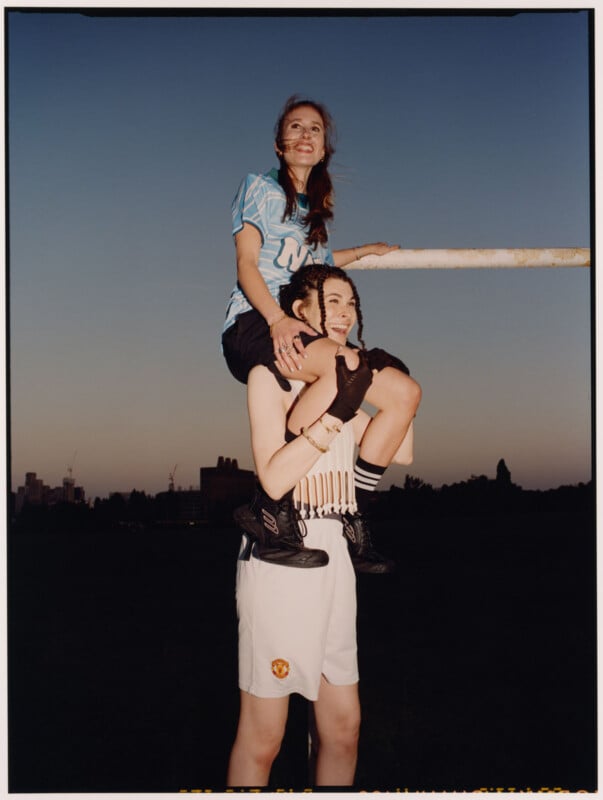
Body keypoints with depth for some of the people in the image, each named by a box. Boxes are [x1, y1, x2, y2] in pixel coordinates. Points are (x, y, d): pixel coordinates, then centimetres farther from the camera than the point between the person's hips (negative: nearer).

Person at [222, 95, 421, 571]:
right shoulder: (260, 189, 8)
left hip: (299, 329, 7)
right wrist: (276, 319, -22)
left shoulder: (313, 211, 27)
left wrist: (363, 251, 53)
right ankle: (271, 506, -36)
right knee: (344, 364, -38)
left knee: (405, 393, -11)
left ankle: (354, 518, -8)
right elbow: (247, 264, -4)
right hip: (251, 325, -7)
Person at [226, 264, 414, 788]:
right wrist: (334, 413, -21)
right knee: (263, 735, 0)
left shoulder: (348, 374, 17)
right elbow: (274, 479, -15)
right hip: (280, 551, -7)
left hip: (335, 553, 7)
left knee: (344, 724, 12)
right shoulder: (271, 374, -4)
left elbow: (401, 454, 7)